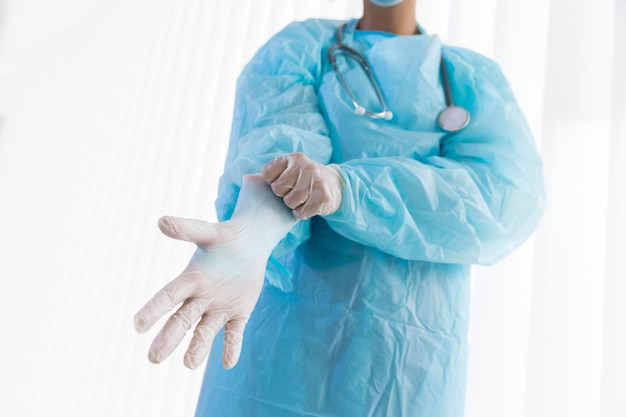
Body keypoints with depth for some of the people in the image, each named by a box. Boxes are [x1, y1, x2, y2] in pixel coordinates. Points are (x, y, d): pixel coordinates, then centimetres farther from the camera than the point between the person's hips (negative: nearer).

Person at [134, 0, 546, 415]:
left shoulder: (477, 81, 10)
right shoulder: (298, 48, 8)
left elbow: (504, 200, -8)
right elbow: (277, 147, -13)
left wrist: (342, 187, -24)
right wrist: (246, 240, -37)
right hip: (283, 345, 0)